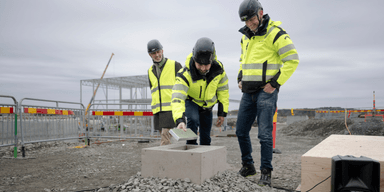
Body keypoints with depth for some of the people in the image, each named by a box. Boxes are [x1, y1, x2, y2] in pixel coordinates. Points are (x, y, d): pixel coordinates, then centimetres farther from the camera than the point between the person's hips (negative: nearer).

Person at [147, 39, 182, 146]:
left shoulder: (175, 65, -1)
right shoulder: (150, 71, 16)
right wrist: (155, 107, 17)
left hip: (172, 108, -6)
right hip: (158, 110, 6)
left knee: (165, 137, -13)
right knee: (164, 137, 8)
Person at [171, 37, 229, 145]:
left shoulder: (218, 69, -25)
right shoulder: (186, 73, -36)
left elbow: (223, 91, -8)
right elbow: (177, 98, -46)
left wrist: (222, 112, -6)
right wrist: (179, 120, -62)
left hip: (208, 105, 3)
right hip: (191, 101, -3)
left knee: (206, 137, 9)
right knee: (193, 119, -33)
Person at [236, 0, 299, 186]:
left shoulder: (275, 33, -9)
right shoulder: (245, 37, 14)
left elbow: (292, 59, -13)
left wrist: (275, 83, -15)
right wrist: (240, 79, 13)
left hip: (266, 91, -7)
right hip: (248, 92, 7)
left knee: (265, 134, -6)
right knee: (241, 131, 9)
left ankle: (266, 172, 8)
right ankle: (247, 166, 26)